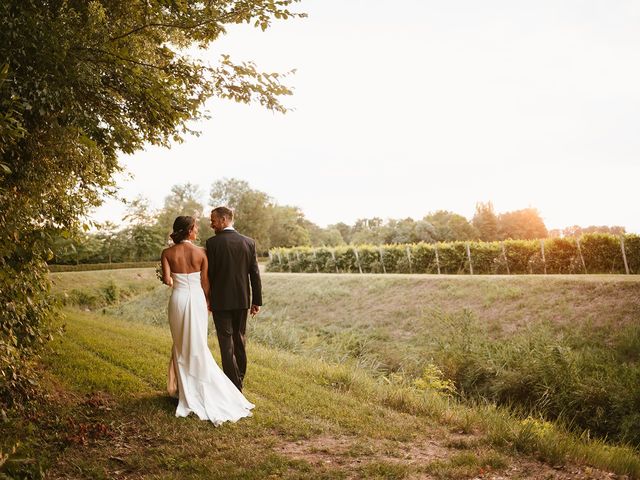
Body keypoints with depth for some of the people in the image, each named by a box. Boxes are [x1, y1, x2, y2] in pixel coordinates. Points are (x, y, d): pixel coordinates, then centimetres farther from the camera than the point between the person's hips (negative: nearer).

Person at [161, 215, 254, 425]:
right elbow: (205, 282, -1)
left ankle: (186, 389, 20)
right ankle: (204, 389, 13)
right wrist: (206, 302, 14)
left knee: (182, 345, 16)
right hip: (197, 299, -1)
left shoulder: (167, 253, -5)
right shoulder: (200, 252, -6)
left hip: (178, 299, 1)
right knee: (198, 346, 11)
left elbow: (167, 279, -12)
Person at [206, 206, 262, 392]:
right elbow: (255, 274, 1)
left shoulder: (212, 242, -11)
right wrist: (256, 301, 7)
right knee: (240, 339, 17)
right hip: (242, 300, 4)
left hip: (220, 300, -4)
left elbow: (208, 273, -7)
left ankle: (234, 386, 2)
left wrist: (206, 300, 4)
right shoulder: (249, 242, 1)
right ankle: (239, 379, 28)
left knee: (227, 342, 2)